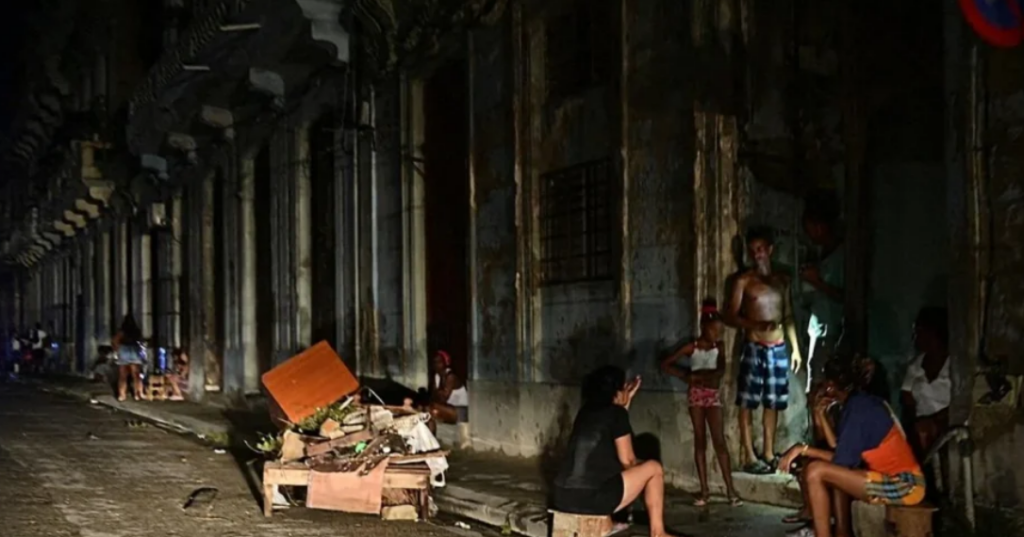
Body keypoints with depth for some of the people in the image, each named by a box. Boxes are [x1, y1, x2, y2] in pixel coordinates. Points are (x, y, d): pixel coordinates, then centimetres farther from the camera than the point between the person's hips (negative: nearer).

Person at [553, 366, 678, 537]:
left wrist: (628, 400, 34)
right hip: (591, 498, -8)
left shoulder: (585, 411, 16)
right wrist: (640, 470, 22)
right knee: (654, 468, 9)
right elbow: (626, 460, 1)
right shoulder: (616, 412, -3)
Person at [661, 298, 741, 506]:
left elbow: (720, 371, -11)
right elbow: (666, 365, -1)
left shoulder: (719, 346, 3)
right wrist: (686, 376, -6)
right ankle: (704, 490, 5)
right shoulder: (692, 347, -1)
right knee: (700, 441, 2)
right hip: (696, 395, -1)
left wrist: (697, 374, -12)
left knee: (719, 441, -4)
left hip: (713, 395, 1)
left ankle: (731, 489, -6)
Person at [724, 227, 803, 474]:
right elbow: (730, 316, -7)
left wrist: (795, 347, 11)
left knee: (773, 403, 8)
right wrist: (755, 324, -23)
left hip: (779, 349, 4)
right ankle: (750, 457, -2)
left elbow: (788, 316, 17)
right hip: (755, 348, -4)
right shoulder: (744, 281, -2)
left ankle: (769, 454, 17)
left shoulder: (782, 280, 12)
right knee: (747, 403, -5)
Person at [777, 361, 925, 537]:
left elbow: (843, 460, -13)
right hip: (901, 480, 10)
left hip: (901, 485, -10)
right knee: (834, 472, 25)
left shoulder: (858, 409, -12)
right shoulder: (863, 403, 15)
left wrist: (803, 449, -6)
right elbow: (843, 454, 13)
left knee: (816, 471, -15)